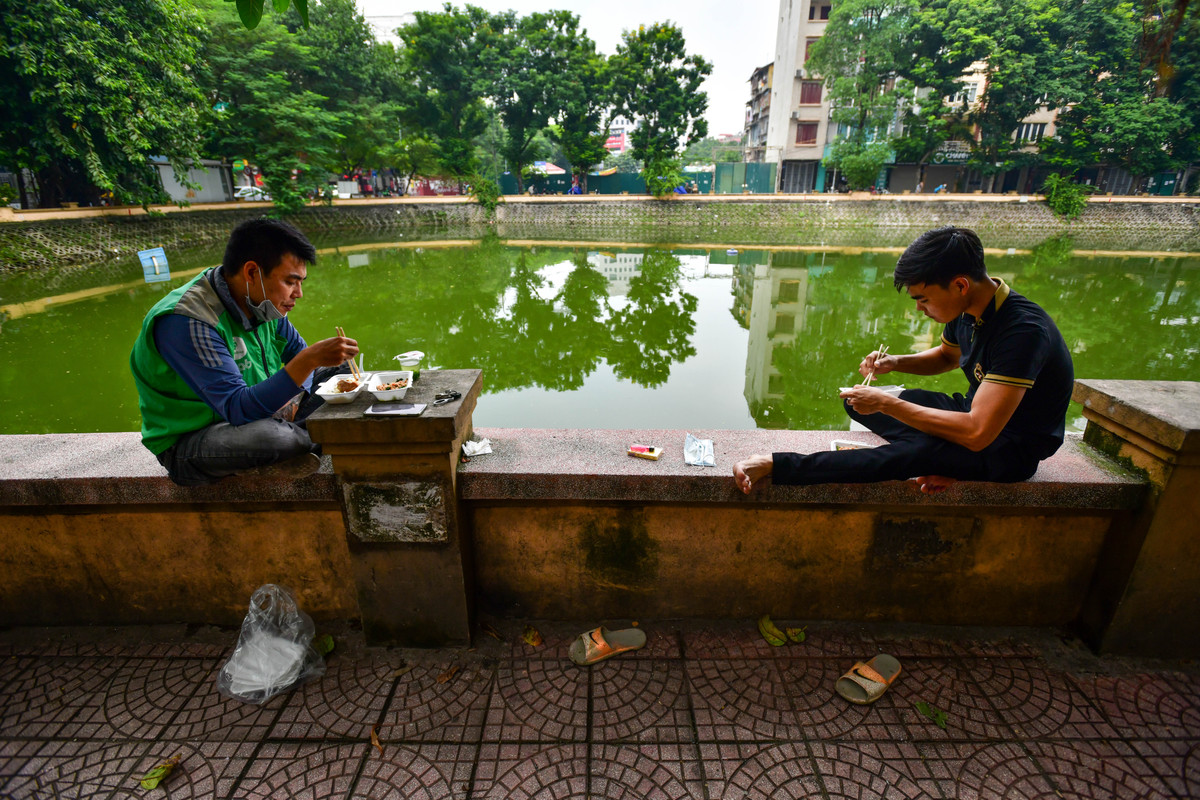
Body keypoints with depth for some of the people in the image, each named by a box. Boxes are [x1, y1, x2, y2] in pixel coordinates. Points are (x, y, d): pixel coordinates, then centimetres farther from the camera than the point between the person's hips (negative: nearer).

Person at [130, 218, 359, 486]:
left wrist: (290, 399, -13)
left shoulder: (260, 302, -4)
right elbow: (238, 409, -35)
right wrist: (309, 360, -43)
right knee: (272, 436, -39)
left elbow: (298, 352, 8)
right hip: (186, 443, -8)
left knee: (342, 372, 6)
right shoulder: (185, 322, -28)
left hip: (258, 413, 8)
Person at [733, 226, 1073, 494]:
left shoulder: (1022, 331, -31)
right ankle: (941, 463, -11)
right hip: (977, 413, 9)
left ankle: (774, 465, -41)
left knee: (912, 454, -38)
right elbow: (945, 356, 18)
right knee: (857, 402, 2)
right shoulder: (968, 311, -5)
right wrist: (894, 362, -3)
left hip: (1011, 449, -9)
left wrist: (886, 403, -31)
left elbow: (977, 433, -36)